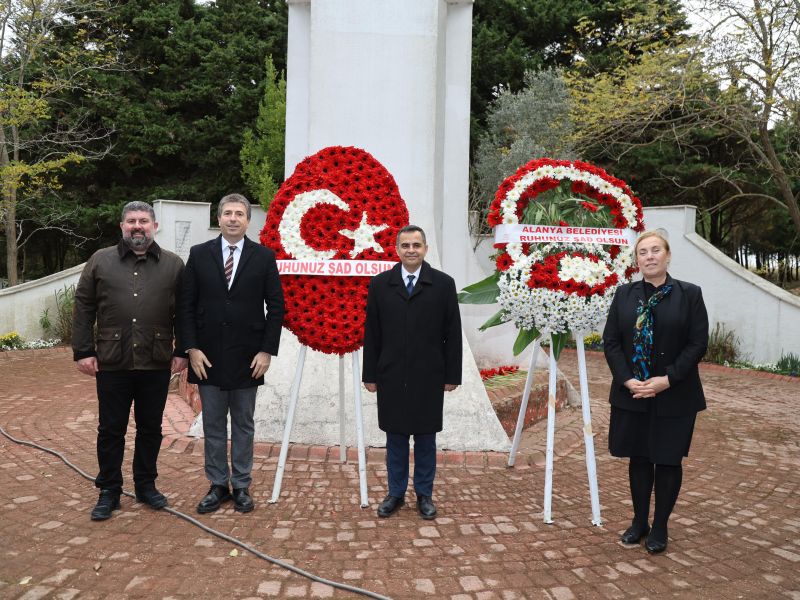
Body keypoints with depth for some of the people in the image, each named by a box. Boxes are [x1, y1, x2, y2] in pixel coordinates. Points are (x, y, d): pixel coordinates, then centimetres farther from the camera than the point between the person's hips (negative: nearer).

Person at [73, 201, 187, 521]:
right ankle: (109, 491, 23)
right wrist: (83, 352, -1)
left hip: (156, 365, 0)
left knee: (150, 429, 12)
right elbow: (83, 308, 4)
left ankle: (146, 485, 28)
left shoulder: (173, 264, 4)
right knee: (111, 430, 9)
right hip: (111, 363, 0)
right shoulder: (100, 261, 5)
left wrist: (182, 351, -1)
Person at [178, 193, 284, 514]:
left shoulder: (264, 256, -1)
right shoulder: (199, 254, 2)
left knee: (243, 425, 10)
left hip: (247, 357, -1)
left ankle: (241, 486, 22)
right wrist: (191, 349, -5)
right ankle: (218, 485, 23)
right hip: (208, 355, 1)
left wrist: (267, 351, -7)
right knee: (213, 425, 10)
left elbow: (275, 306, -1)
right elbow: (185, 305, 2)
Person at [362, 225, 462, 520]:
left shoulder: (443, 284, -1)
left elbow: (452, 334, -1)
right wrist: (370, 374, 1)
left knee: (425, 438, 10)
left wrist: (452, 375, -2)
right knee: (395, 437, 11)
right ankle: (396, 493, 25)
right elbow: (371, 334, 3)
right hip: (391, 376, 1)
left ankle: (424, 494, 24)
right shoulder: (380, 284, 2)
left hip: (428, 377, -1)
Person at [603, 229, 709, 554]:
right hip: (632, 395, 2)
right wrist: (627, 379, -11)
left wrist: (668, 379, -16)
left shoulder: (689, 294, -3)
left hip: (674, 396, -2)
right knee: (638, 459, 12)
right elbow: (611, 341, 1)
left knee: (668, 460, 8)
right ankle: (639, 521, 28)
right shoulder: (624, 294, 4)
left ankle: (660, 528, 23)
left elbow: (698, 344, -7)